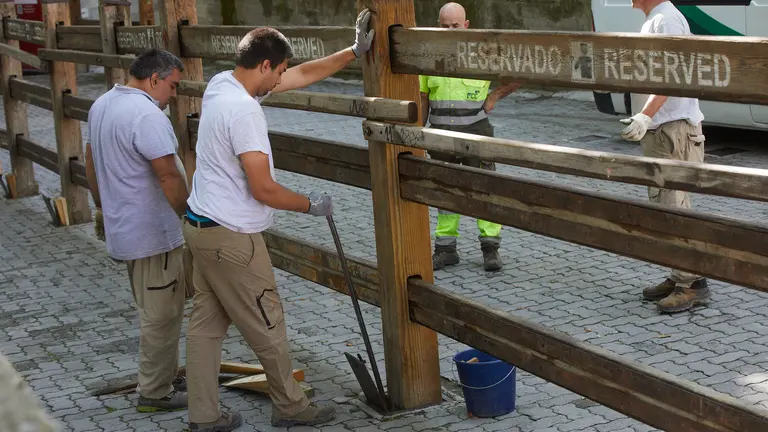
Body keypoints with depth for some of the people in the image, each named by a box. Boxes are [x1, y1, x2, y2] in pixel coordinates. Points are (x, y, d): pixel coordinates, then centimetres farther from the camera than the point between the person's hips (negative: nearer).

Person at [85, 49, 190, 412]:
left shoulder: (101, 105, 10)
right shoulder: (147, 115, -22)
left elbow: (91, 161, 20)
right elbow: (169, 177, -25)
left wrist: (104, 206, 29)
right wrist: (188, 215, -12)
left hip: (123, 227, 10)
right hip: (153, 233, -10)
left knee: (152, 310, 21)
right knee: (162, 315, 1)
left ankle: (163, 377, 32)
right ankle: (155, 393, 11)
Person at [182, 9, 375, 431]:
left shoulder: (221, 84, 5)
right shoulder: (244, 111, -23)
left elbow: (304, 74, 12)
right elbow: (264, 190, -23)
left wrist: (354, 51, 12)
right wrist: (311, 204, -6)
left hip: (202, 227, 10)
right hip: (231, 238, -10)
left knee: (207, 322, 12)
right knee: (267, 329, 6)